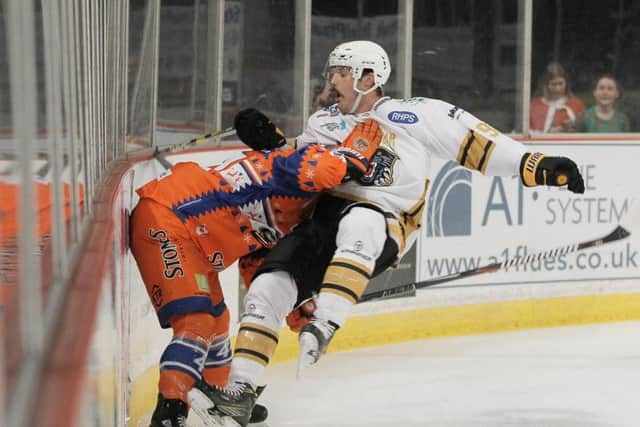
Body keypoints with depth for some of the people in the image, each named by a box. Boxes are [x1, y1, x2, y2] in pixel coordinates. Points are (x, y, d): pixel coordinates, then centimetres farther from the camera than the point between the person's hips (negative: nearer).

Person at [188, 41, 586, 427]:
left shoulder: (414, 115, 6)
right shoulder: (324, 123, 23)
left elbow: (477, 142, 2)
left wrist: (538, 166, -5)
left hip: (385, 225, -5)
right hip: (321, 218, 5)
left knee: (357, 222, -42)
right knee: (267, 288, -15)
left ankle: (324, 324, -49)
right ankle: (239, 395, -14)